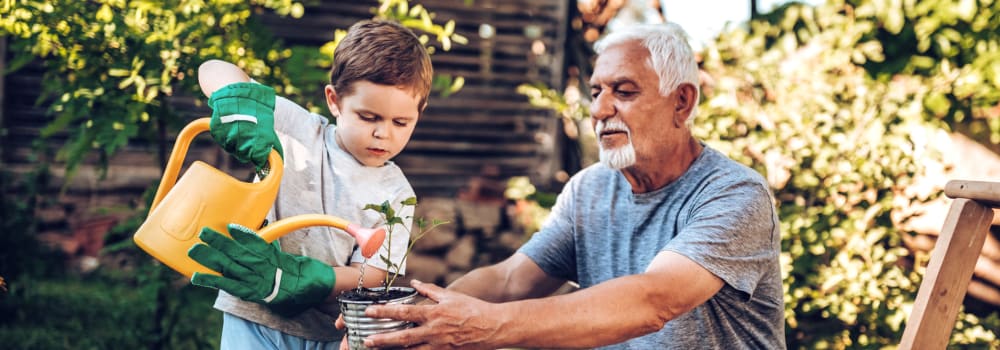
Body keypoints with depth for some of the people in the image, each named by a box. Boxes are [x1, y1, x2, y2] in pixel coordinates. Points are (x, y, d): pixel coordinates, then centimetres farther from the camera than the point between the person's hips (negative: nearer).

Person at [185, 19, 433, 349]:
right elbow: (213, 71, 0)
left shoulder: (396, 194, 0)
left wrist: (288, 279, -24)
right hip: (257, 321, -1)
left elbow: (369, 278, -8)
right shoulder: (296, 130, -1)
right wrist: (242, 104, -23)